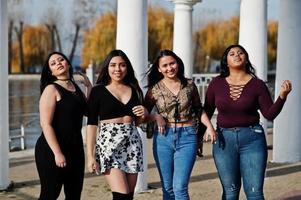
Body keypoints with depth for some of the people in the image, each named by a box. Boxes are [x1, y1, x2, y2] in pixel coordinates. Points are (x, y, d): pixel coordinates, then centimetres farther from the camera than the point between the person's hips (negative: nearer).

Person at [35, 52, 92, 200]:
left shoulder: (76, 88, 13)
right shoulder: (51, 89, -9)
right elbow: (46, 124, -16)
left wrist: (89, 87, 9)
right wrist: (57, 153, -22)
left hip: (75, 148, 7)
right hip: (52, 149, -7)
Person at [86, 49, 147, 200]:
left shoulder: (134, 90, 13)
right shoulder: (98, 91, 0)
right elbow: (92, 124, -4)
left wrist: (144, 114, 1)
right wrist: (90, 155, -11)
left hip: (132, 142, 5)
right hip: (109, 143, -5)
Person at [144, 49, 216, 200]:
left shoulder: (189, 85, 4)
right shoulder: (154, 89, 2)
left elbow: (199, 109, 16)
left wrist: (209, 126, 2)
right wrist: (156, 117, -9)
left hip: (187, 138, -1)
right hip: (163, 138, 1)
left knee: (180, 188, -10)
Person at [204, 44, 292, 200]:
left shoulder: (257, 85, -2)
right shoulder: (217, 84, 2)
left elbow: (270, 114, -3)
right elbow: (207, 111, 11)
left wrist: (282, 96, -18)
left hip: (252, 139, -1)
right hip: (224, 139, 2)